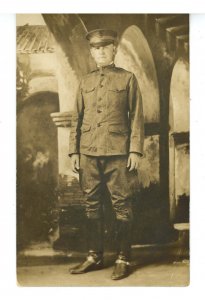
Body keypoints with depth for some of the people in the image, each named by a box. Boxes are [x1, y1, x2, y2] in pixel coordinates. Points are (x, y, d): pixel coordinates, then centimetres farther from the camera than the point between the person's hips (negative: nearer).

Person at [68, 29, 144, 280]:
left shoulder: (127, 78, 6)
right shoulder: (85, 82, 14)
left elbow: (137, 117, 2)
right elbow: (76, 119, 14)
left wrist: (136, 150, -7)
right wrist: (73, 151, 7)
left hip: (118, 152, -3)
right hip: (88, 153, 4)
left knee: (121, 205, 1)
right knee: (92, 205, 8)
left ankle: (123, 259, 11)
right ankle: (94, 256, 19)